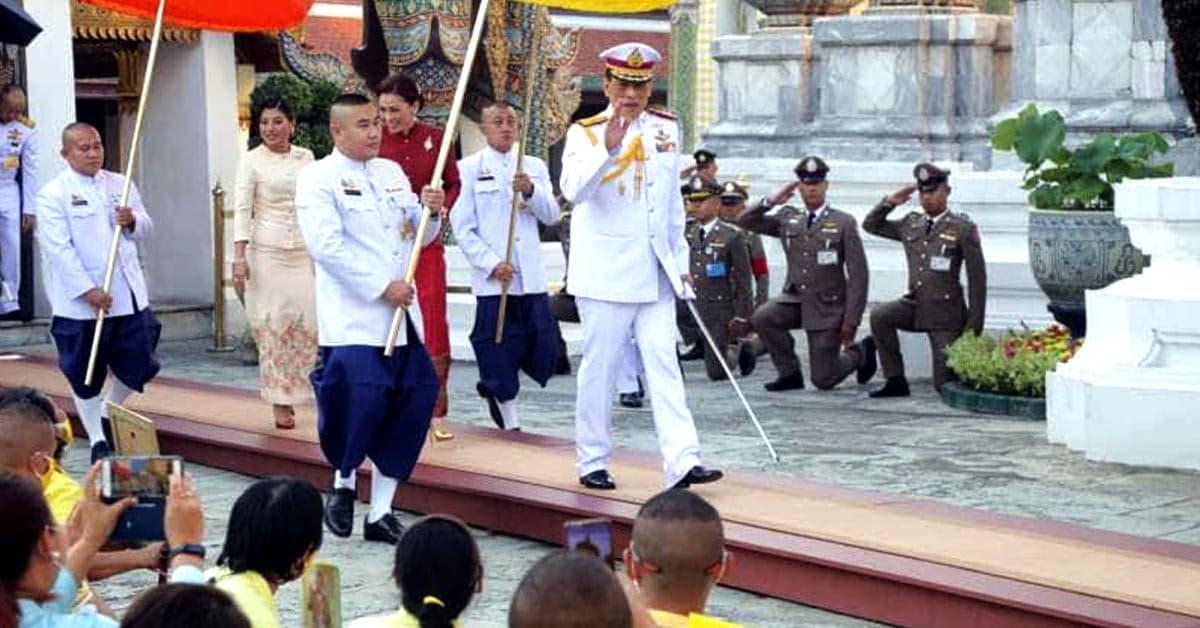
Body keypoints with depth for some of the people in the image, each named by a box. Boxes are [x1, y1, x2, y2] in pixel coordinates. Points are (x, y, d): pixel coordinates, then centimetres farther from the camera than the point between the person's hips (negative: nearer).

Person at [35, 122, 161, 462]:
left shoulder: (121, 185, 10)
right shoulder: (53, 195, -6)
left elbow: (146, 231, 15)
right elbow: (58, 249, -13)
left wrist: (133, 221, -9)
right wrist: (88, 290, -19)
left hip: (129, 296, 4)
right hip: (79, 303, -4)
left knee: (137, 364, 6)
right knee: (85, 375, 5)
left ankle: (109, 414, 32)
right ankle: (98, 440, 19)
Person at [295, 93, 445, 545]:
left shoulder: (392, 172, 18)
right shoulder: (318, 179, -2)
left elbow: (418, 236, 23)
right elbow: (327, 246, -14)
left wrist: (429, 211, 0)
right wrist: (382, 287, -18)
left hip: (401, 314, 6)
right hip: (353, 317, -6)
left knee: (415, 398, 1)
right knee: (363, 394, -21)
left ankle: (380, 512, 12)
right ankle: (343, 483, 8)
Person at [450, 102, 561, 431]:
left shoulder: (534, 167, 14)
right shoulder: (469, 169, 2)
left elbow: (551, 215, 5)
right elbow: (463, 228, -3)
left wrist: (531, 191, -14)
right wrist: (492, 264, -13)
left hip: (531, 277, 4)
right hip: (491, 279, -4)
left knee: (544, 348, 2)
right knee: (498, 351, 0)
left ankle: (494, 388, 28)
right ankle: (510, 423, 15)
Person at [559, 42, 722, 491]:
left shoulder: (666, 128, 11)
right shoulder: (586, 132, -6)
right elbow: (573, 190, -24)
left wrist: (680, 261, 18)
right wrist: (608, 148, -38)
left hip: (655, 272, 4)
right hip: (606, 271, -4)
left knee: (664, 363, -1)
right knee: (601, 365, 2)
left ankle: (681, 462, -6)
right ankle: (591, 461, 14)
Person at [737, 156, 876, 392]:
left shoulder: (844, 223, -6)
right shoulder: (787, 218, 5)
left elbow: (857, 274, -8)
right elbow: (745, 221, 6)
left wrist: (851, 320, -14)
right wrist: (771, 201, -8)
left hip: (828, 306, -4)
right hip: (795, 298, 4)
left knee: (823, 380, -2)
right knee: (762, 318, -27)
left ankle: (861, 352, 30)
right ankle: (790, 373, -6)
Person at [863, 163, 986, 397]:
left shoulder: (963, 229, -8)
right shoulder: (910, 224, 6)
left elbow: (977, 279, -7)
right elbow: (870, 225, 17)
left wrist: (974, 327, -10)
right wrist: (889, 202, -1)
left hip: (945, 313, -4)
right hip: (915, 305, 5)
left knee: (945, 385, -6)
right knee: (879, 316, -25)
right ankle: (896, 381, -13)